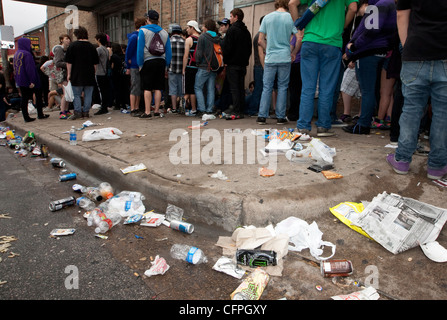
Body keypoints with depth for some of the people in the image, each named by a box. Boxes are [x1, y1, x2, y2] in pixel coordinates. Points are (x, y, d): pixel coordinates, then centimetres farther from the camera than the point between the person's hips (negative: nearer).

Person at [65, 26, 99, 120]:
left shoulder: (73, 45, -5)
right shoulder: (91, 46, 5)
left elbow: (69, 62, -6)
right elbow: (95, 63, 8)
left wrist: (69, 74, -1)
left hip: (77, 76, -3)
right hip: (89, 75, 3)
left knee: (76, 94, 4)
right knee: (88, 94, 7)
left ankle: (77, 112, -2)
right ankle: (86, 112, 8)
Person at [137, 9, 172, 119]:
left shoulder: (143, 31, 0)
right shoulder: (164, 33, 11)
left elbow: (140, 49, -5)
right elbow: (168, 51, 10)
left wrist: (140, 65, 0)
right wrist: (166, 66, 15)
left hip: (148, 62, -3)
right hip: (161, 62, 3)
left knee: (147, 88, 0)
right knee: (158, 88, 6)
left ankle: (147, 112, -2)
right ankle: (157, 111, 9)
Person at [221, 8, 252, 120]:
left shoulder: (232, 30, -9)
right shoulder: (246, 31, 14)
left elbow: (227, 47, -13)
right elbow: (249, 48, 17)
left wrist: (225, 60, -1)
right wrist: (245, 59, 19)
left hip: (233, 64, -7)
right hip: (243, 63, 7)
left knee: (234, 88, -7)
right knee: (241, 88, 9)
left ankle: (236, 112, -10)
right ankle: (241, 111, 12)